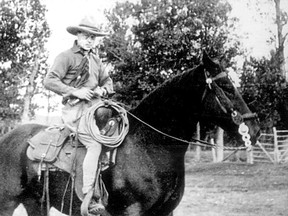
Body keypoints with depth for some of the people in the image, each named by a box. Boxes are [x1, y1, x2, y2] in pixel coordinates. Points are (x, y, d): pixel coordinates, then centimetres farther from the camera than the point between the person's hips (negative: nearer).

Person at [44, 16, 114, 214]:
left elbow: (107, 81, 26)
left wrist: (104, 89, 1)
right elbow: (50, 81, -9)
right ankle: (89, 196, -23)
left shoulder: (96, 60, 20)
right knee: (95, 144, -25)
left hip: (95, 107, 8)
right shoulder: (67, 57, -1)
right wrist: (76, 91, -17)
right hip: (75, 109, -8)